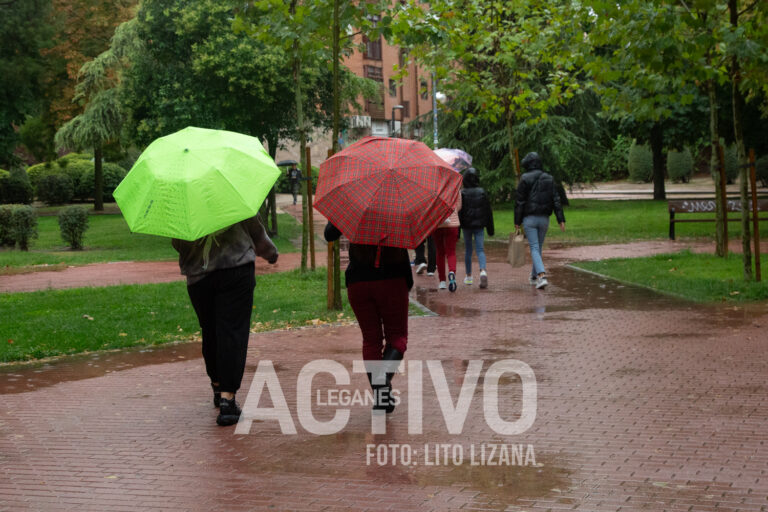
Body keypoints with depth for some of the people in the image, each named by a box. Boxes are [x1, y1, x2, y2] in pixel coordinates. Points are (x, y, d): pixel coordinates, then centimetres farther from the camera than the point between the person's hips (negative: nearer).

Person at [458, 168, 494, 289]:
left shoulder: (462, 193, -8)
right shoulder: (482, 192, -1)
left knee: (468, 250, 14)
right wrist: (490, 229, 11)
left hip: (466, 225, -1)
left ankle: (469, 276, 22)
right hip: (479, 224, 1)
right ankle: (483, 271, -27)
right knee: (480, 249, -1)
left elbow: (458, 212, -8)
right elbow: (488, 211, 4)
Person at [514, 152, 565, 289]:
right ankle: (534, 276, 29)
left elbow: (519, 202, -8)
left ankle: (542, 276, -23)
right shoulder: (549, 179, 5)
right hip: (544, 218, 4)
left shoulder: (525, 179, -8)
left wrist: (517, 222, -4)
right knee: (538, 247, 17)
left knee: (534, 248, -6)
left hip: (529, 218, -4)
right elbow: (556, 200, 2)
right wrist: (561, 220, 2)